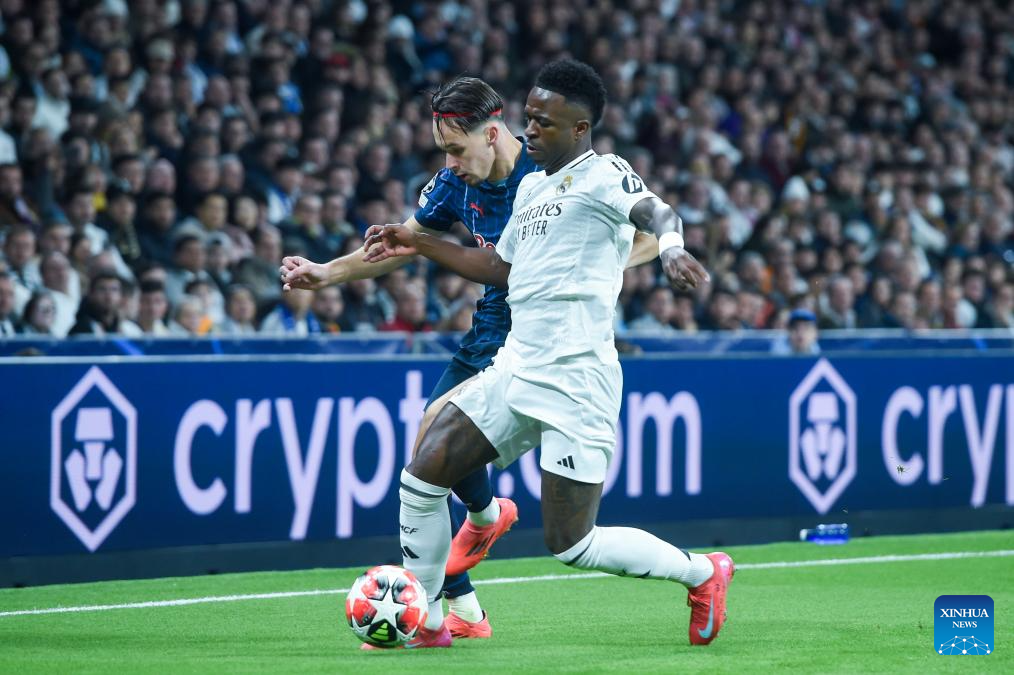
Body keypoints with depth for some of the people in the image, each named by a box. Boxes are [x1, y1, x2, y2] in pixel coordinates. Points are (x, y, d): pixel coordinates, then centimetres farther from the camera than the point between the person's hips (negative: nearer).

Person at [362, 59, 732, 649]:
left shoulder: (603, 175, -8)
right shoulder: (532, 186, 18)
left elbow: (656, 210, -29)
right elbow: (501, 268, 31)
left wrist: (671, 245, -52)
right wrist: (419, 245, 27)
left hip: (574, 384, -8)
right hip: (515, 371, 8)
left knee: (572, 545, -8)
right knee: (423, 477, 1)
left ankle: (701, 573, 14)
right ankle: (425, 623, 14)